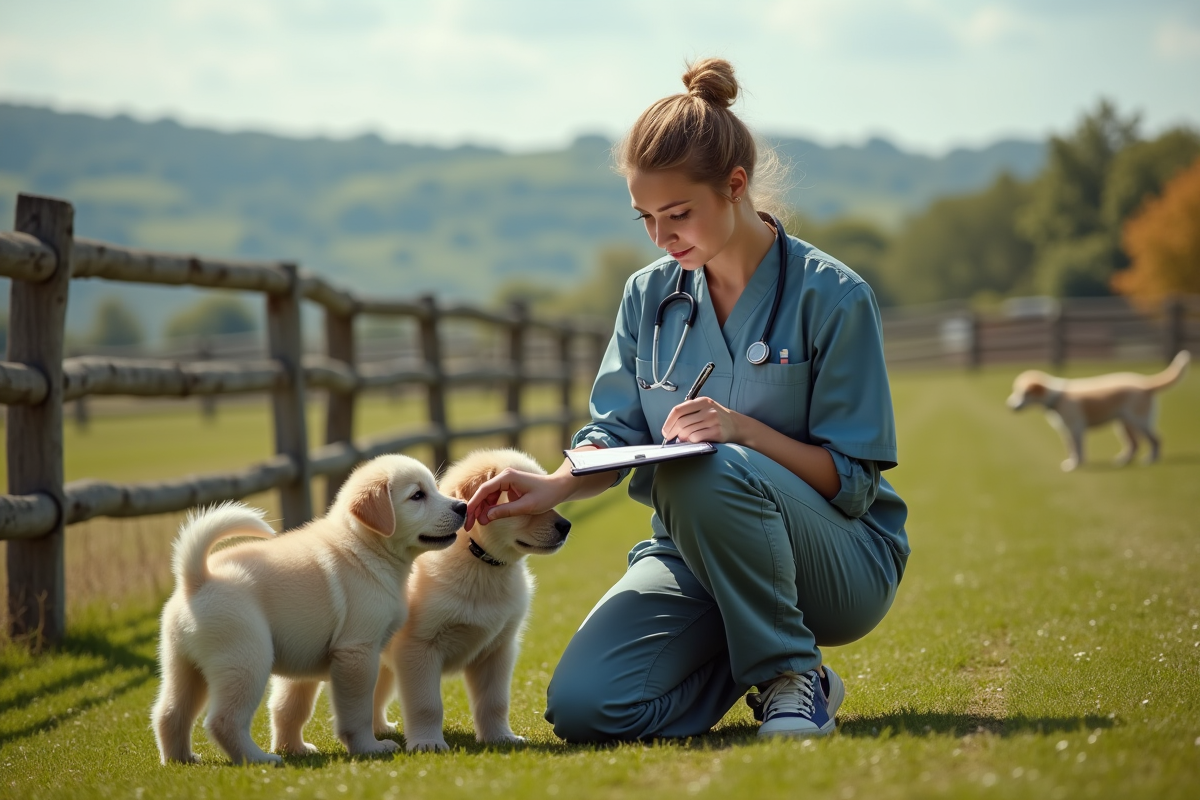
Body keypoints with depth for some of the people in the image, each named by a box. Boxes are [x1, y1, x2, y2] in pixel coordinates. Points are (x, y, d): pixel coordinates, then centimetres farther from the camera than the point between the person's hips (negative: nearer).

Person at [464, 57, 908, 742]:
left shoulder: (832, 296, -11)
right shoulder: (651, 294, 5)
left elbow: (852, 479, -11)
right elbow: (616, 433, 4)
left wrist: (744, 430, -27)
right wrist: (556, 486, -18)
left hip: (843, 562, -4)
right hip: (695, 551, 4)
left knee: (705, 473, -37)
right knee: (581, 709, -21)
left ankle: (793, 678, -15)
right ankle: (745, 659, 8)